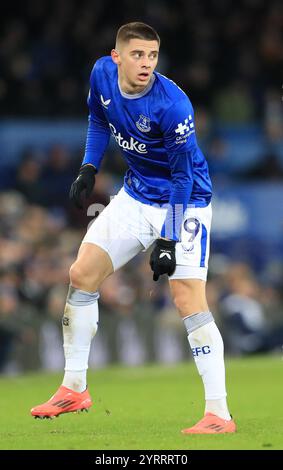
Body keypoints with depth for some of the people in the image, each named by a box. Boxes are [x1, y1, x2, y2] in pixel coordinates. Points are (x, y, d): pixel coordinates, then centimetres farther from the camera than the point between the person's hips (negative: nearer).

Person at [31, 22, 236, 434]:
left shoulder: (172, 105, -28)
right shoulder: (102, 74, -9)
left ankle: (219, 414, -18)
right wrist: (89, 168, 4)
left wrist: (168, 240, -25)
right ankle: (74, 389, 18)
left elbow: (183, 176, -23)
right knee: (82, 275, 5)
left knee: (188, 298, -18)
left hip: (183, 201, -7)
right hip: (136, 196, 7)